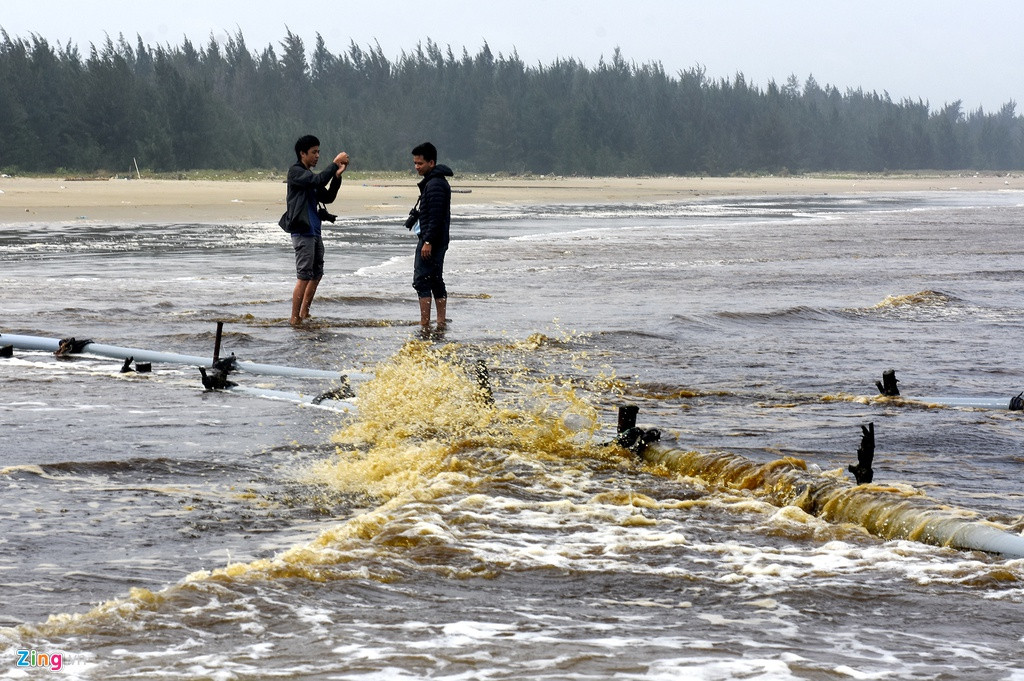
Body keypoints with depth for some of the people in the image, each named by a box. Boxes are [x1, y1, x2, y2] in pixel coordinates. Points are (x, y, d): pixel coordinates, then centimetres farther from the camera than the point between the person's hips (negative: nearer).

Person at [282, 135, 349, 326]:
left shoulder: (310, 175, 19)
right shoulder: (295, 172, -8)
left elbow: (328, 197, 15)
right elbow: (319, 180, -24)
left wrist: (337, 175, 5)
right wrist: (335, 163, -17)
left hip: (314, 231, 9)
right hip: (302, 232, -9)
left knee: (316, 275, 13)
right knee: (304, 276, -9)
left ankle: (304, 314, 21)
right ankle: (295, 318, -6)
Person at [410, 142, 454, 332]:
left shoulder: (435, 184, -17)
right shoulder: (439, 181, 17)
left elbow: (436, 216, -23)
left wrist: (428, 242, -24)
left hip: (430, 239, -11)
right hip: (439, 241, 11)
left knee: (422, 281, -10)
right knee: (436, 281, 13)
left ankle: (424, 324, -12)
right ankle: (441, 322, 16)